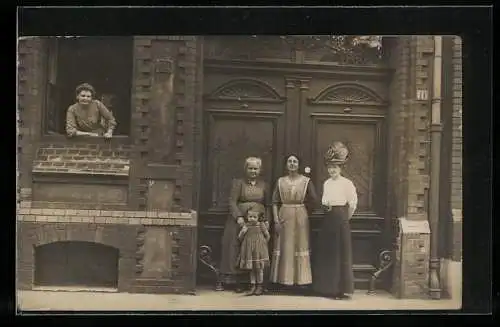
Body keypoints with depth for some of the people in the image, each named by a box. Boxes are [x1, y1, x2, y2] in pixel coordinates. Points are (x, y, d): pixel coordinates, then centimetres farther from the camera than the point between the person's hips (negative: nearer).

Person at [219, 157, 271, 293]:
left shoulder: (264, 185, 15)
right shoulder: (238, 182, 6)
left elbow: (267, 206, 16)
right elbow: (232, 201, -4)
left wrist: (266, 221, 3)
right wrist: (239, 217, -16)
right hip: (240, 221, -2)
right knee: (237, 249, -4)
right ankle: (237, 281, 1)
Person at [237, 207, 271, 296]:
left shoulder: (262, 226, -3)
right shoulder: (246, 226, 2)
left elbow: (267, 237, 6)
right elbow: (240, 237, 2)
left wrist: (263, 243, -5)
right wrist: (243, 231, -13)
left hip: (259, 251, -2)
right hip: (249, 251, 2)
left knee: (259, 268, 3)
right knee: (251, 269, 8)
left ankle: (259, 286, 15)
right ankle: (253, 286, 16)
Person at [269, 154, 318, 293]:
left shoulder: (306, 181, 0)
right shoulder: (280, 181, 5)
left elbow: (313, 200, 3)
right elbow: (275, 203, 3)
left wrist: (302, 211, 7)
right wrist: (276, 220, -5)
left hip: (300, 218, -1)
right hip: (284, 217, 2)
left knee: (301, 246, 1)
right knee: (284, 248, 3)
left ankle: (302, 280, 7)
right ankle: (284, 280, 10)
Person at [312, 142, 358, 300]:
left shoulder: (347, 183, -7)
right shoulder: (326, 183, 11)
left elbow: (353, 204, -5)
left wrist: (345, 218, 2)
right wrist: (329, 211, 14)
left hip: (341, 219, -7)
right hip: (328, 219, 7)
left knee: (341, 252, -3)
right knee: (325, 252, 8)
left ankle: (344, 289, 3)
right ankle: (327, 286, 18)